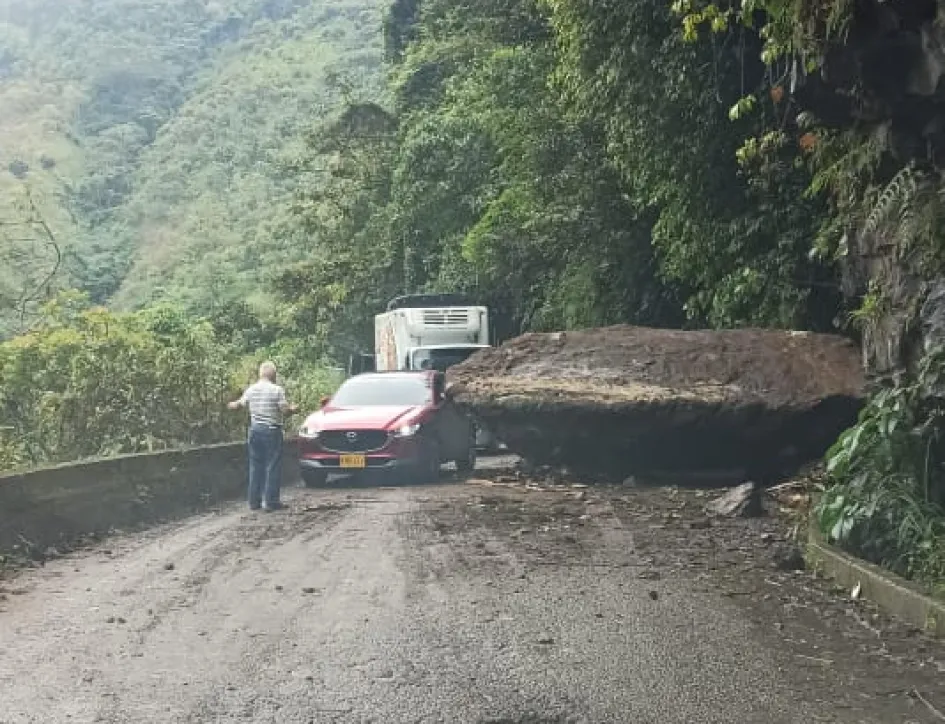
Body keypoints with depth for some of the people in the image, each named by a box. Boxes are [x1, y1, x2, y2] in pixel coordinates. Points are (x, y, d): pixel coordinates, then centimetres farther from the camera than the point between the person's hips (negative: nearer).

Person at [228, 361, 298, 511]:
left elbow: (241, 403, 21)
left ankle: (254, 501, 13)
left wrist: (233, 405, 44)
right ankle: (271, 501, -1)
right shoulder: (277, 390, -11)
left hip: (255, 430, 5)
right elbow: (285, 410, -13)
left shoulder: (251, 389, 4)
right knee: (273, 467, 1)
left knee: (255, 466, 11)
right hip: (271, 431, -5)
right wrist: (294, 409, 10)